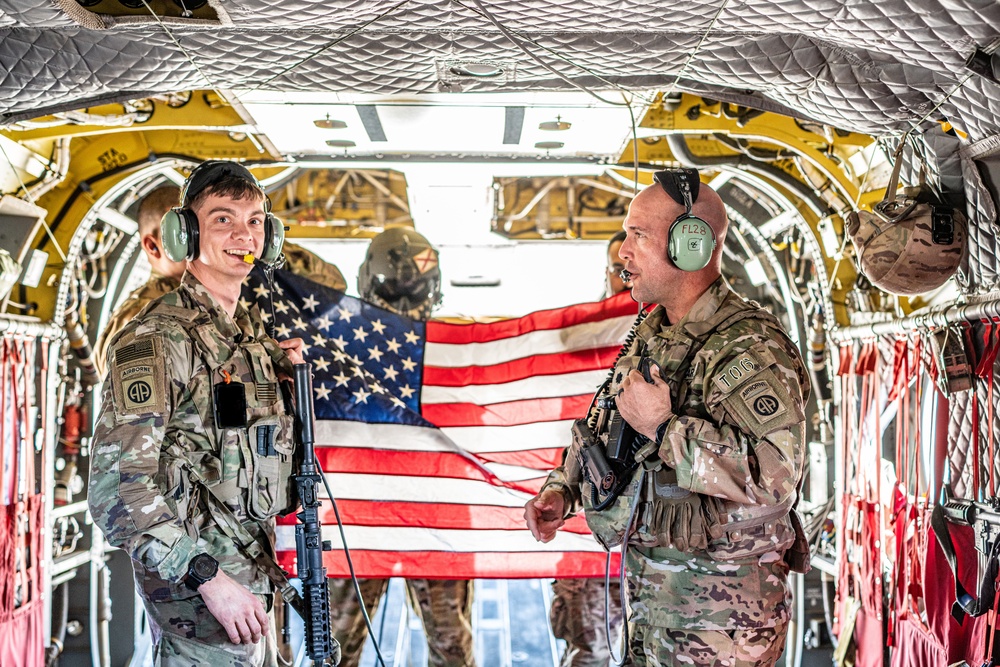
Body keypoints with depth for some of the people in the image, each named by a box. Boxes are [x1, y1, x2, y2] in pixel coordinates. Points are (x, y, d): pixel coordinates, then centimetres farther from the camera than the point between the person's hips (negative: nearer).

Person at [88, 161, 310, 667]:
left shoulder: (251, 332, 11)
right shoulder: (157, 337, -16)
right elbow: (117, 488, -23)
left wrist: (283, 371, 4)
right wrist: (209, 579, -25)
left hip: (253, 576, 9)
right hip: (198, 600, -8)